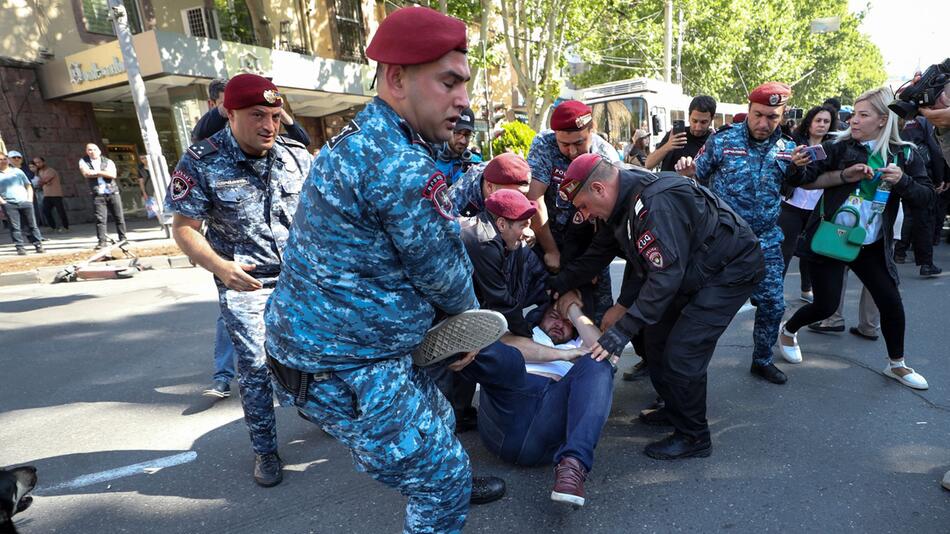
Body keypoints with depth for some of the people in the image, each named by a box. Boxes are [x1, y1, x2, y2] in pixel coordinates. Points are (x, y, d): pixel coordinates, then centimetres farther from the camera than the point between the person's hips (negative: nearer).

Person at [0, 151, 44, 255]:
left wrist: (30, 199, 4)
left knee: (32, 225, 2)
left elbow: (28, 186, 14)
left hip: (25, 202, 1)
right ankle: (20, 247, 0)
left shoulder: (17, 171, 12)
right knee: (15, 227, -2)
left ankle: (39, 245, 6)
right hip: (9, 204, -1)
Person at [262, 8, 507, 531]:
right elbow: (442, 271, -14)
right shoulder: (401, 166, -26)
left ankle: (450, 489, 57)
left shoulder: (362, 140, 7)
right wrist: (468, 310, 7)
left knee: (435, 421, 31)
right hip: (345, 369, -10)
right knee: (443, 483, 8)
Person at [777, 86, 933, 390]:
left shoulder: (904, 154, 2)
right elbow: (801, 178, -9)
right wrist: (843, 175, -19)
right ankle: (788, 331, 28)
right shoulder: (839, 147, -5)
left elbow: (927, 196, 2)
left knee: (891, 301, 5)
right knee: (826, 305, -2)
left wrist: (902, 180, -17)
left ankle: (896, 365, 27)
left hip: (871, 245, 4)